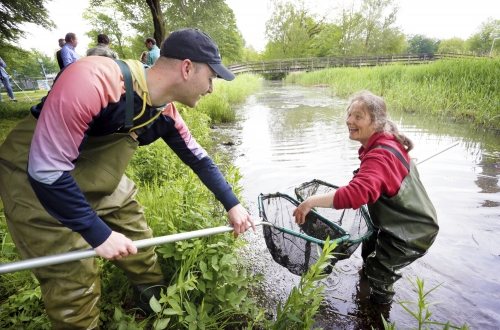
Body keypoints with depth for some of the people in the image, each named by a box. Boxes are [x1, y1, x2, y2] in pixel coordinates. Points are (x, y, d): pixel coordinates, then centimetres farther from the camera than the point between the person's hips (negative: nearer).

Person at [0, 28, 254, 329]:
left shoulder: (166, 112, -11)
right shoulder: (92, 79, -36)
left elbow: (198, 158, 2)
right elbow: (46, 171, -32)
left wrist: (232, 204, 2)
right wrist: (99, 233, -26)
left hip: (98, 179, 7)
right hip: (35, 181, -6)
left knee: (140, 245, 14)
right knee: (75, 278, -3)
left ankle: (159, 304, 40)